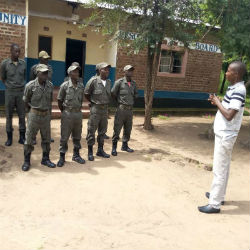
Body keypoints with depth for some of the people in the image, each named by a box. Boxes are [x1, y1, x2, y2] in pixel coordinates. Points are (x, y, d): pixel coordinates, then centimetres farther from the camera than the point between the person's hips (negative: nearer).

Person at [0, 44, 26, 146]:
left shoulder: (23, 63, 1)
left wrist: (20, 86, 12)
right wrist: (9, 86, 9)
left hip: (21, 92, 2)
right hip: (10, 92, -1)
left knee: (22, 115, 4)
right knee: (9, 116, 6)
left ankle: (22, 137, 14)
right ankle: (9, 138, 15)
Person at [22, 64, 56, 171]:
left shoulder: (50, 85, 0)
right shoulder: (30, 86, -12)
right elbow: (26, 101, 1)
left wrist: (48, 110, 14)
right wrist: (33, 109, 11)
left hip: (46, 115, 4)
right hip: (34, 115, -4)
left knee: (46, 138, 12)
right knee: (29, 138, 5)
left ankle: (45, 159, 26)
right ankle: (26, 161, 18)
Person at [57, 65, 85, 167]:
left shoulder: (81, 86, 4)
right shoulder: (65, 85, -7)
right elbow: (59, 101, -1)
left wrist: (78, 109, 10)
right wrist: (64, 112, 3)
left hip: (78, 113, 4)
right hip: (67, 114, -4)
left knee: (77, 136, 13)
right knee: (64, 137, 3)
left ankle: (76, 155, 27)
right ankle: (62, 157, 14)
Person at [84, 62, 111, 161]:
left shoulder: (109, 82, 5)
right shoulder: (93, 81, -12)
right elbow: (86, 94, -4)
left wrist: (106, 103, 9)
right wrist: (94, 102, 4)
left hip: (105, 109, 6)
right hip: (95, 109, -6)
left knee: (102, 131, 12)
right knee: (91, 130, 0)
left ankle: (100, 150, 25)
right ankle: (90, 152, 11)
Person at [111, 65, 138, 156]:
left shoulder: (133, 83, 9)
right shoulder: (119, 82, -9)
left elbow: (135, 94, 24)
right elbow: (113, 93, -5)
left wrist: (131, 101, 15)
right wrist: (119, 101, 5)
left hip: (130, 109, 6)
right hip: (121, 108, -6)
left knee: (128, 129, 12)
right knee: (117, 129, -2)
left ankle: (125, 145, 26)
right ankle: (114, 147, 7)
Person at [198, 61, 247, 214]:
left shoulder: (238, 90, -20)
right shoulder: (234, 88, 10)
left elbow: (229, 115, -26)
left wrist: (217, 102, -13)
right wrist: (217, 102, 3)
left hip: (225, 135, -10)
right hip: (224, 134, 10)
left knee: (219, 170, -3)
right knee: (224, 167, 19)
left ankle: (215, 204, 6)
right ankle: (219, 195, 33)